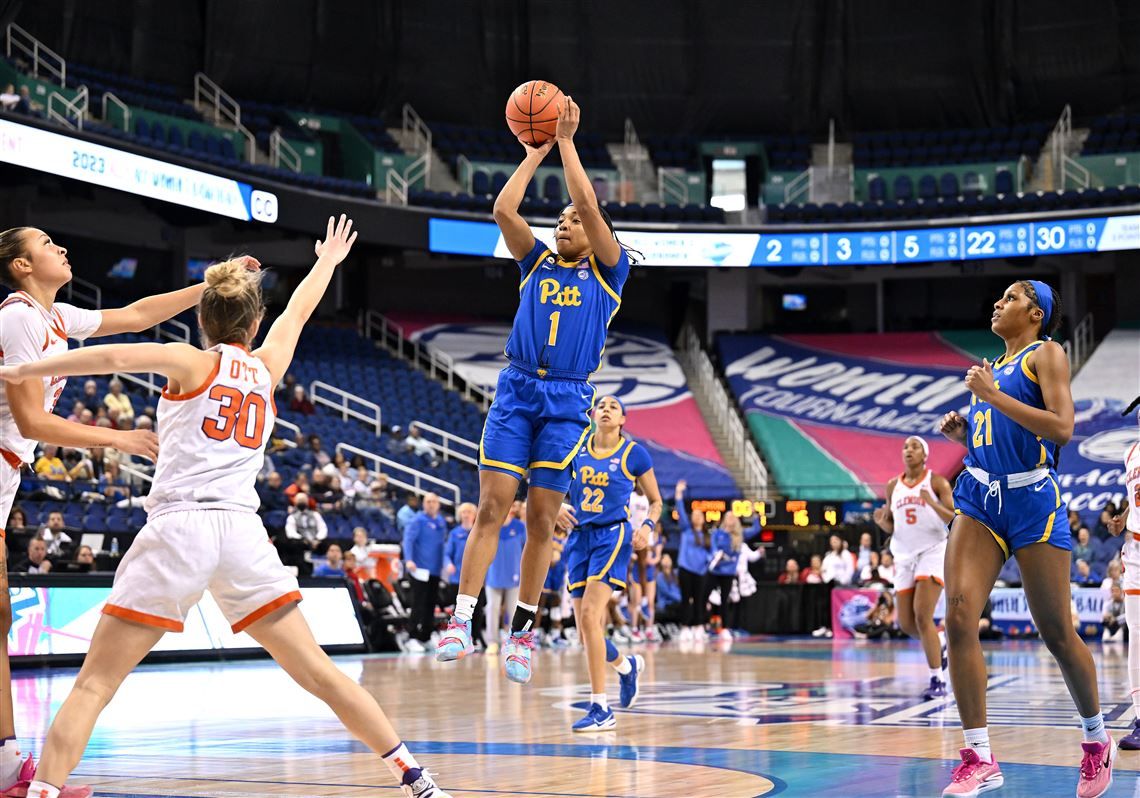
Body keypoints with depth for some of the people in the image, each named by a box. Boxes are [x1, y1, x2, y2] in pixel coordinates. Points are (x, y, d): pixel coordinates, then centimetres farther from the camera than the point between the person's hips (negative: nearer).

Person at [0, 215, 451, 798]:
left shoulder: (194, 362, 7)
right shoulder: (267, 367, 19)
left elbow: (115, 356, -10)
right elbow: (299, 310, 38)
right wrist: (328, 260, 56)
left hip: (178, 528, -3)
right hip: (243, 530, 4)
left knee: (93, 683, -2)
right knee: (316, 670, 10)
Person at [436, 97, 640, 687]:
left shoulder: (608, 271, 7)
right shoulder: (537, 263, 16)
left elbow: (591, 207, -6)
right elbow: (503, 209, 3)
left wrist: (567, 142, -2)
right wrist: (536, 150, 6)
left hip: (567, 400, -2)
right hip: (515, 390, 2)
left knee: (542, 520, 0)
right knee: (491, 507, -7)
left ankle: (522, 631, 8)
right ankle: (462, 620, -10)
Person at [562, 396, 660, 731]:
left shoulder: (634, 454, 1)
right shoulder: (576, 450, 9)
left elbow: (656, 501, 9)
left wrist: (647, 526, -10)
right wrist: (559, 508, -3)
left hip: (613, 536, -5)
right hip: (580, 537, 5)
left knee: (590, 615, -23)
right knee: (587, 633, 4)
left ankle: (600, 709, -21)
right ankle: (627, 666, 38)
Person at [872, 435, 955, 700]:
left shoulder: (936, 482, -2)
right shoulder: (893, 486, 12)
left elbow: (955, 518, -9)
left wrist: (932, 503, -26)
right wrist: (882, 522, -6)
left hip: (932, 551, -5)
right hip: (904, 555, 5)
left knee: (922, 616, -19)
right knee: (906, 623, 3)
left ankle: (937, 680, -14)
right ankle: (940, 644, 34)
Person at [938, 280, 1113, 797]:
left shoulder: (1046, 354, 0)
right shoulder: (995, 367, 20)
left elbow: (1061, 428, -15)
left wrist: (993, 396, -15)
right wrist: (964, 434, 8)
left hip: (1032, 498, -6)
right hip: (980, 496, 6)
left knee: (1056, 633, 1)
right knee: (959, 617, -12)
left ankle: (1097, 741, 23)